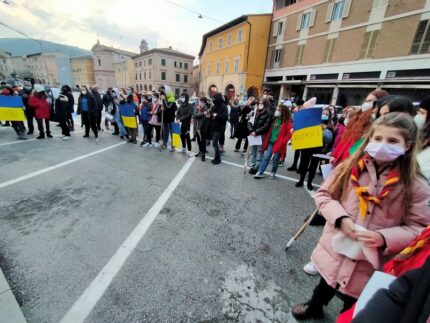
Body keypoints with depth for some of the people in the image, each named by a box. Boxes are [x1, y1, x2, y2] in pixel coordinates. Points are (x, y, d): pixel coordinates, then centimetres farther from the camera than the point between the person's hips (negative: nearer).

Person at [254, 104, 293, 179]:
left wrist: (282, 142, -16)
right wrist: (267, 140, 9)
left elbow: (289, 134, -12)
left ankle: (273, 173, 22)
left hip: (279, 143, -4)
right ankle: (260, 172, 4)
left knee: (276, 159, 5)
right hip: (271, 142, 5)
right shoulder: (274, 119, 11)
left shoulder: (288, 122, -7)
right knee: (266, 157, 2)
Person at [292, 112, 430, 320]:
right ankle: (314, 307, 60)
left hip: (369, 263, -1)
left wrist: (384, 238, -23)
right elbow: (323, 194, -5)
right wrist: (340, 218, -20)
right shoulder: (351, 167, -10)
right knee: (325, 285, 29)